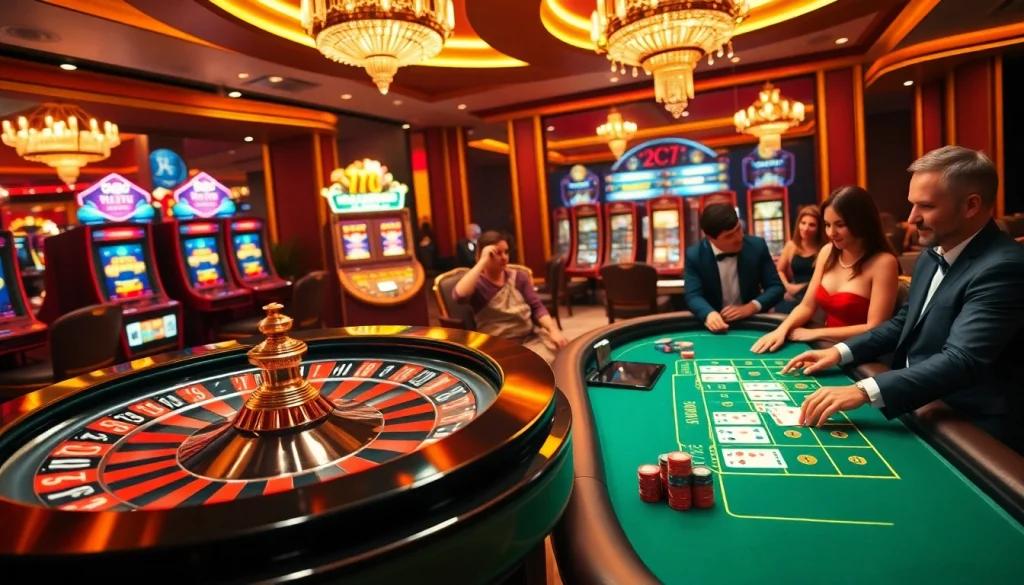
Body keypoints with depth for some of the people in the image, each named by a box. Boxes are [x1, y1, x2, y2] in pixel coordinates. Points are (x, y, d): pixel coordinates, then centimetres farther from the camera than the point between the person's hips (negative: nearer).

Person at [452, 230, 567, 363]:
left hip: (531, 337, 5)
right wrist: (482, 262, -19)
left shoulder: (519, 277, 13)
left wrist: (553, 330, -11)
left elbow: (537, 307, 7)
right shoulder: (476, 283, 0)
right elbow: (459, 296, -23)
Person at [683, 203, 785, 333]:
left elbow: (776, 287, -3)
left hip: (752, 322, 1)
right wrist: (710, 314, -36)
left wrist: (750, 307, -21)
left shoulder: (757, 246, -6)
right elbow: (693, 296, -15)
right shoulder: (694, 255, -11)